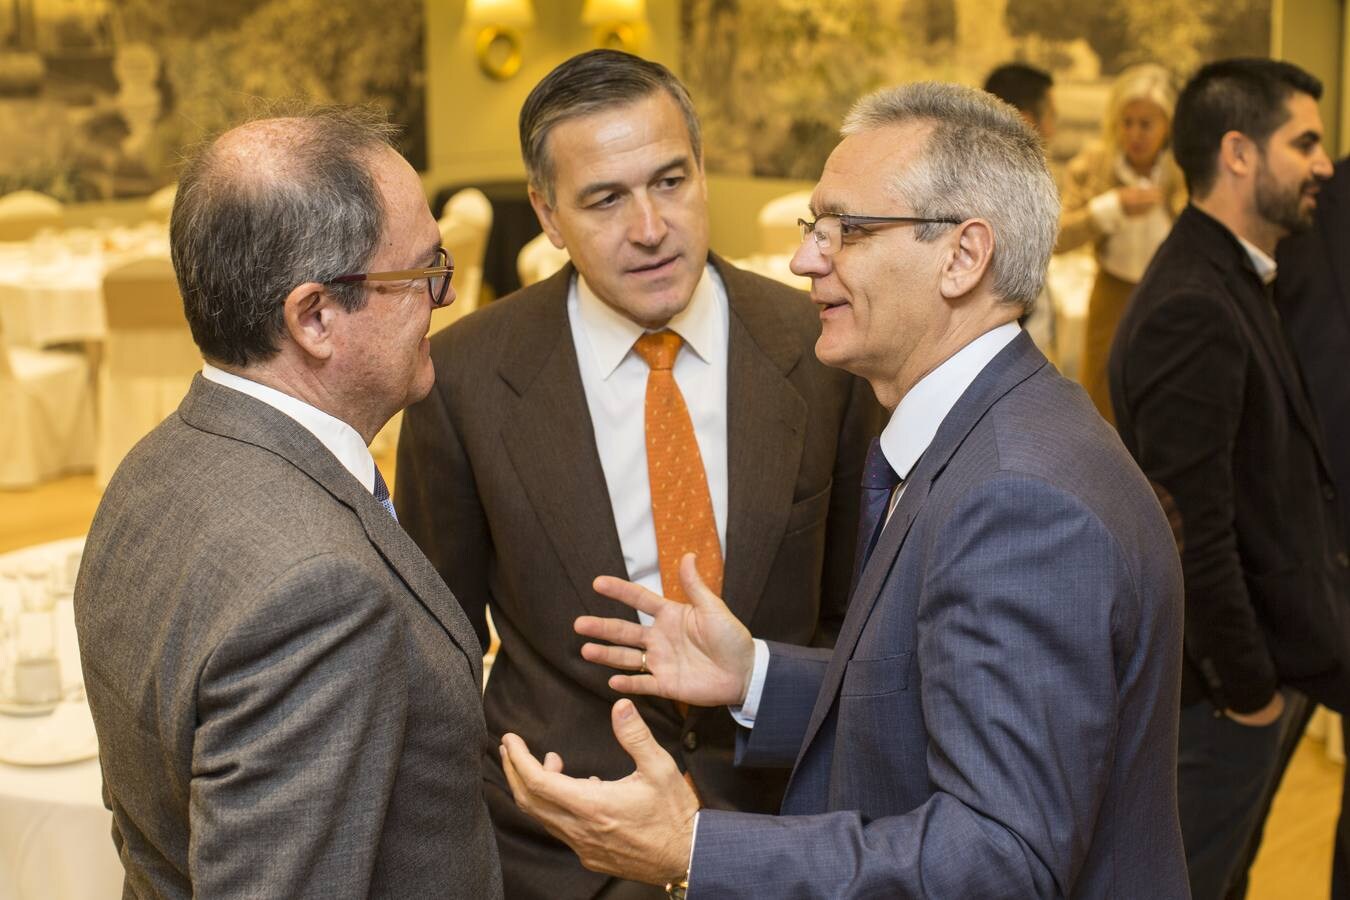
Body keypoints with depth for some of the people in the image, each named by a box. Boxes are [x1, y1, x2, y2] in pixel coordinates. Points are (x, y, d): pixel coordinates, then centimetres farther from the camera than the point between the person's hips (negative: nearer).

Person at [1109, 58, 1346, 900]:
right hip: (1224, 690, -9)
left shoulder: (1238, 280, 8)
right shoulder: (1192, 310, -24)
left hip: (1275, 659, 9)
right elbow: (1193, 532, -26)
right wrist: (1249, 687, -17)